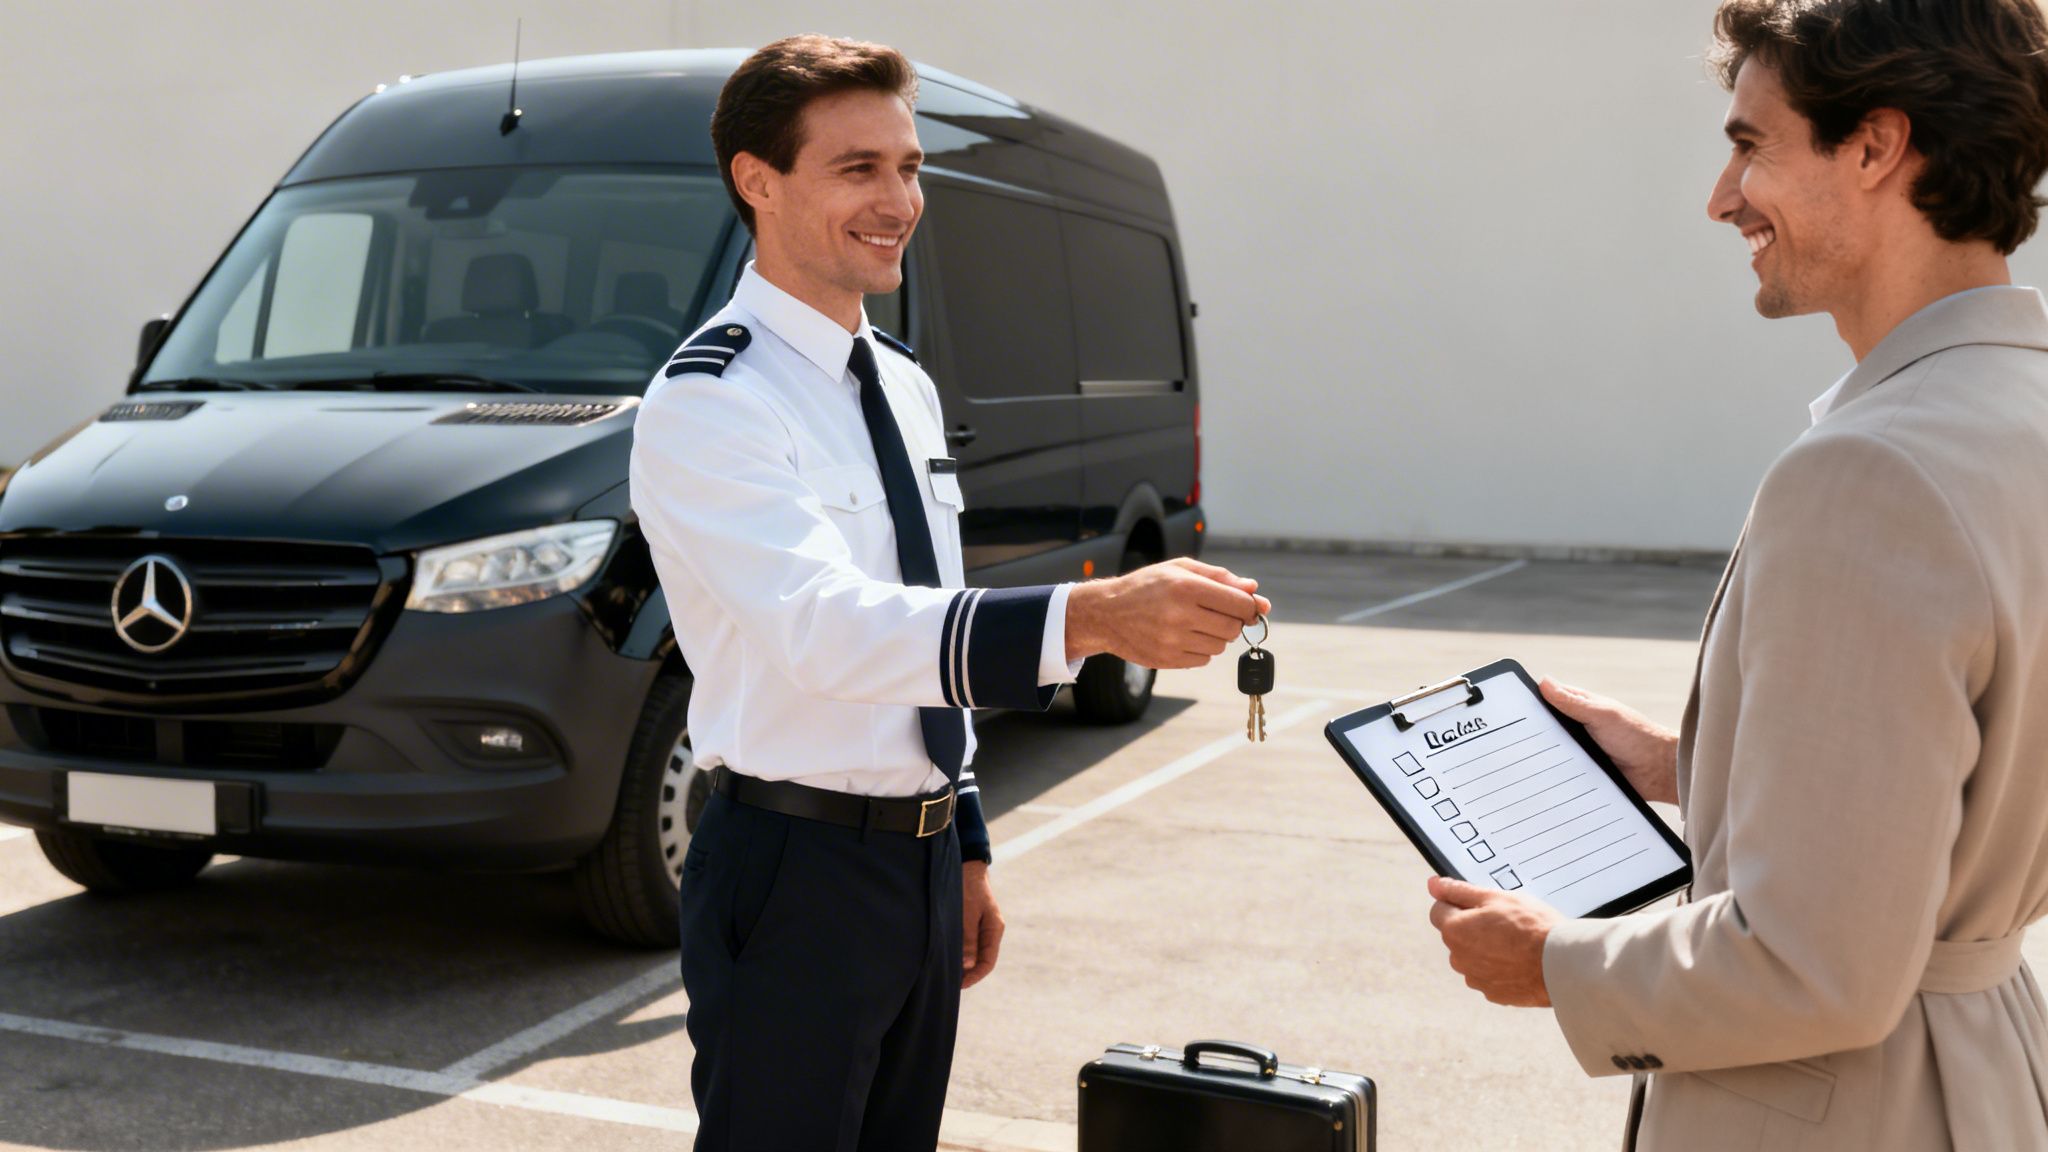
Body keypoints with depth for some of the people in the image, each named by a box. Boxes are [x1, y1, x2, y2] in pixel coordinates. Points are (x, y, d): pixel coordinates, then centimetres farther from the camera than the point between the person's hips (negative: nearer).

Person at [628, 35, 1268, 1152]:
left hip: (922, 860, 8)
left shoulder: (904, 385, 11)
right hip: (794, 873, -8)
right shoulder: (708, 402, -16)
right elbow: (830, 629, -32)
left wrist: (966, 849, 17)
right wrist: (1091, 616, -44)